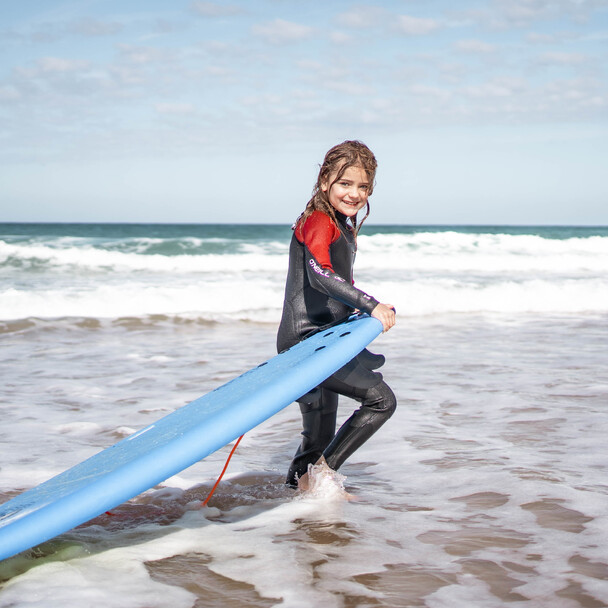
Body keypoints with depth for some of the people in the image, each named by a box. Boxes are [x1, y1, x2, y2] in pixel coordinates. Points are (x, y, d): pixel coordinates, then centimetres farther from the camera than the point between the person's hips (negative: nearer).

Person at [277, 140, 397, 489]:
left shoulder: (345, 228, 17)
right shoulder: (319, 223, -13)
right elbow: (320, 274, -31)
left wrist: (359, 312, 14)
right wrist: (372, 305, -34)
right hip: (305, 341, -10)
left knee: (320, 438, 16)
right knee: (381, 398, -15)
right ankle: (322, 472, -8)